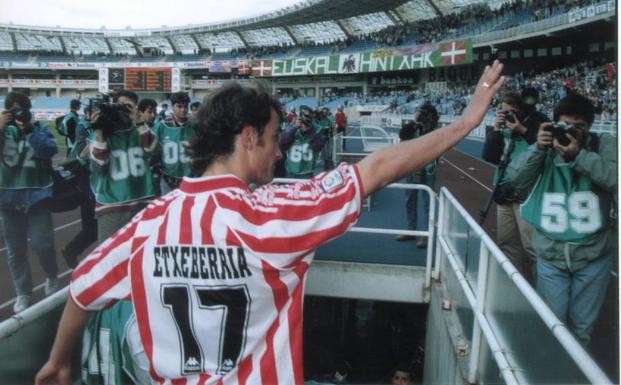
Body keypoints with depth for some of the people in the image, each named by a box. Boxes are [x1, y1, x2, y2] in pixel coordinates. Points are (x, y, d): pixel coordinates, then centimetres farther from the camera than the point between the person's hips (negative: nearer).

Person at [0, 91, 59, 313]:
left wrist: (28, 130, -19)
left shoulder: (40, 129, 1)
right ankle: (22, 293, 22)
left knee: (41, 243, -8)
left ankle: (52, 276, 22)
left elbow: (50, 150, -16)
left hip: (37, 195, -2)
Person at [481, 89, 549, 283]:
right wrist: (496, 130, -6)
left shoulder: (538, 121, -5)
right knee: (506, 242, 12)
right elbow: (490, 157, 4)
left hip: (527, 193, -6)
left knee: (531, 246, -8)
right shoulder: (502, 125, 9)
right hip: (504, 192, 6)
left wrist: (523, 130, -18)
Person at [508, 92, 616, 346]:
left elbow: (613, 178, -18)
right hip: (550, 256, 1)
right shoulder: (546, 147, 0)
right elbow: (516, 178, -10)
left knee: (582, 327, 17)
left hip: (592, 256, 0)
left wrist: (578, 155, -26)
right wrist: (538, 148, -21)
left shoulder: (604, 145, -2)